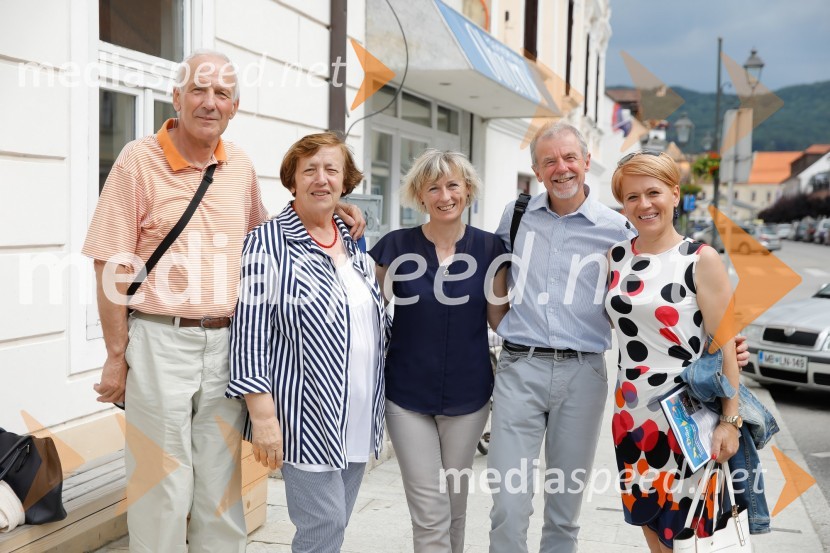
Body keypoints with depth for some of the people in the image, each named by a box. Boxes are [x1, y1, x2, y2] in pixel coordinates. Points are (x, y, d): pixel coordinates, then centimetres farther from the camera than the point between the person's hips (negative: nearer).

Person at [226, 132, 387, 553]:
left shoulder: (354, 242, 11)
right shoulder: (268, 243, -9)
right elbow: (250, 333, -14)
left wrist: (375, 406, 18)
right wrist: (263, 414, -19)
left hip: (359, 415, 7)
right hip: (307, 414, -7)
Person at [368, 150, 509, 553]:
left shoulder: (489, 248, -3)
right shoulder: (396, 246, -6)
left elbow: (500, 318, 4)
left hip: (468, 394, 2)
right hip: (408, 395, -1)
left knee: (455, 503, 17)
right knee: (429, 510, -1)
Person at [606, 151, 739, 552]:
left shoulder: (701, 259, -9)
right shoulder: (616, 256, 5)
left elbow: (725, 344, -10)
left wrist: (730, 420, -14)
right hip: (632, 410, 5)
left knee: (686, 517, 4)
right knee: (647, 514, 16)